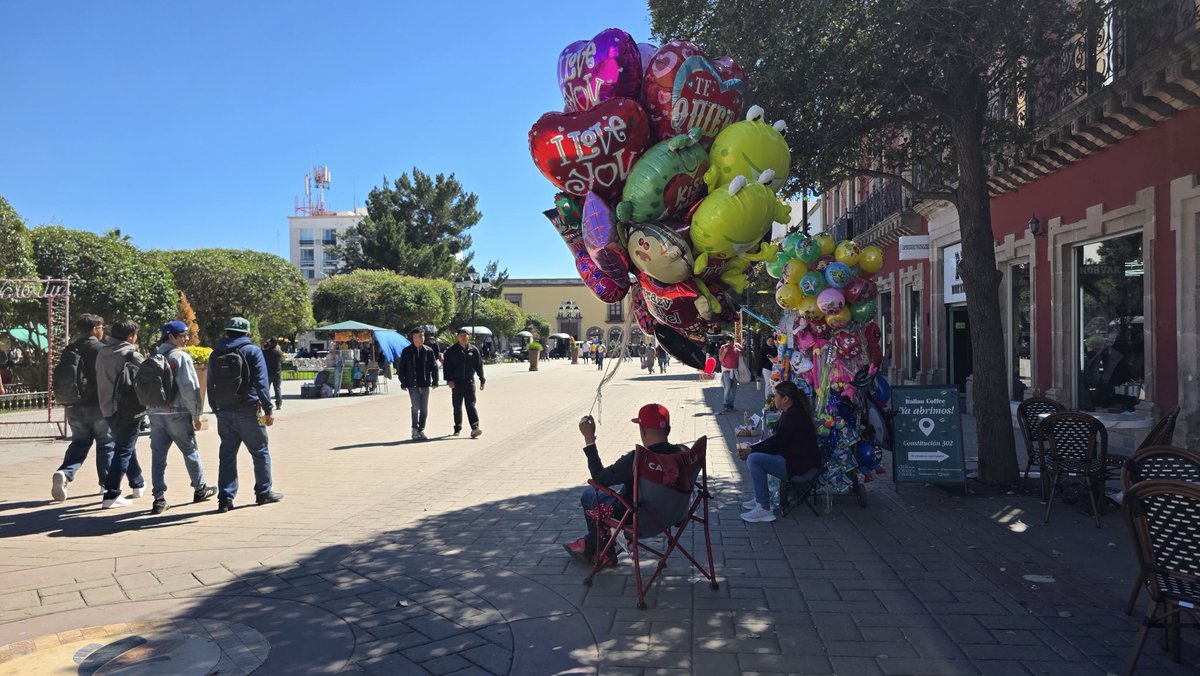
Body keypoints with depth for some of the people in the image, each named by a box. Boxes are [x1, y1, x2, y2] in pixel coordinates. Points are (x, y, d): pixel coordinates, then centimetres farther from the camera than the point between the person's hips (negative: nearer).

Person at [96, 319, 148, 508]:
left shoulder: (102, 354, 9)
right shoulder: (131, 354, -14)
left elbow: (101, 379, 14)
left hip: (108, 409, 8)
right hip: (128, 409, -8)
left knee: (125, 445, 22)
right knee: (123, 450, -2)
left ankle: (138, 484, 36)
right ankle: (111, 495, -6)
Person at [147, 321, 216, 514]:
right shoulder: (182, 357, -9)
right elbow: (190, 388, -14)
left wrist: (150, 407, 18)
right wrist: (196, 415, -9)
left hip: (155, 413, 5)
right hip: (177, 413, -5)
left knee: (158, 455, 4)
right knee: (190, 451, 10)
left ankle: (159, 499, 1)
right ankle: (199, 489, 23)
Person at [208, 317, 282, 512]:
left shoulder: (215, 354, 10)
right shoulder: (252, 351, -5)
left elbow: (210, 386, 13)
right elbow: (261, 382, -12)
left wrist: (217, 411, 19)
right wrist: (268, 409, -11)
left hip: (224, 412, 4)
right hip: (248, 411, -4)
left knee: (227, 454, 9)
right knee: (260, 452, 9)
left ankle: (225, 498, 7)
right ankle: (264, 492, 15)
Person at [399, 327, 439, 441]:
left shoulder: (428, 351, 5)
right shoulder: (406, 351, 1)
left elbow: (434, 366, 8)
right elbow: (402, 368, 4)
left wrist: (435, 381, 3)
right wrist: (403, 383, 0)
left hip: (425, 384, 3)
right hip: (412, 385, -3)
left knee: (424, 409, 7)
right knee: (416, 407, -12)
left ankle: (421, 430, 17)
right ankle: (415, 430, -1)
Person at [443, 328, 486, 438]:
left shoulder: (474, 350, 7)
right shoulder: (451, 350, 2)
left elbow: (479, 366, 12)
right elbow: (446, 366, -1)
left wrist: (482, 379, 11)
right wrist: (449, 379, -11)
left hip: (469, 382, 0)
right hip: (456, 383, 0)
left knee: (471, 405, -8)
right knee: (457, 407, 8)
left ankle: (475, 428, -16)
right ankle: (457, 428, 22)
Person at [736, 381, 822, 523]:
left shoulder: (793, 416, -20)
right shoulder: (790, 413, 12)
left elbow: (776, 446, -18)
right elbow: (776, 439, 17)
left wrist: (751, 451, -8)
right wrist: (752, 447, 8)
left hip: (802, 468, -11)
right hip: (796, 460, 11)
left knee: (754, 459, -19)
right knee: (755, 455, 17)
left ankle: (764, 509, -15)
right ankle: (761, 499, 21)